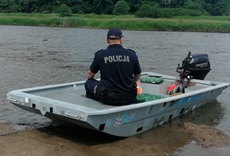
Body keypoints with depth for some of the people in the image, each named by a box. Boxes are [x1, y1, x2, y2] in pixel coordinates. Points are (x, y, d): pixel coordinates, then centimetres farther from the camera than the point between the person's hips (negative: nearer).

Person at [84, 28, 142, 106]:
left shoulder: (100, 55, -6)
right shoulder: (132, 55, -3)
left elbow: (89, 76, 9)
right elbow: (138, 75, 15)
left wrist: (88, 79, 34)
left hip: (108, 98, -3)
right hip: (129, 99, 3)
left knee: (89, 82, 21)